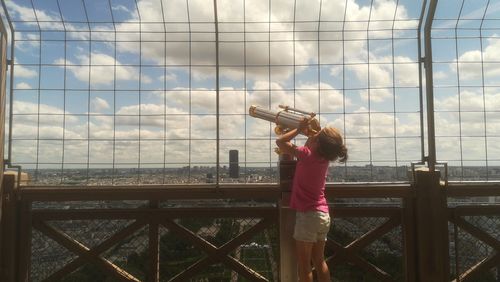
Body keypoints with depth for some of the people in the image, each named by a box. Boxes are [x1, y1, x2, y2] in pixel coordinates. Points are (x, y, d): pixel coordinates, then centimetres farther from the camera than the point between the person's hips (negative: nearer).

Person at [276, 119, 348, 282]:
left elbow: (280, 141, -11)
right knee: (319, 261, 17)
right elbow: (312, 145, 26)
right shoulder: (324, 156, 4)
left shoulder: (307, 155, -17)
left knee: (304, 264, 3)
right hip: (323, 215, 8)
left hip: (308, 215, -8)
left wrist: (299, 129, -3)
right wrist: (307, 131, 13)